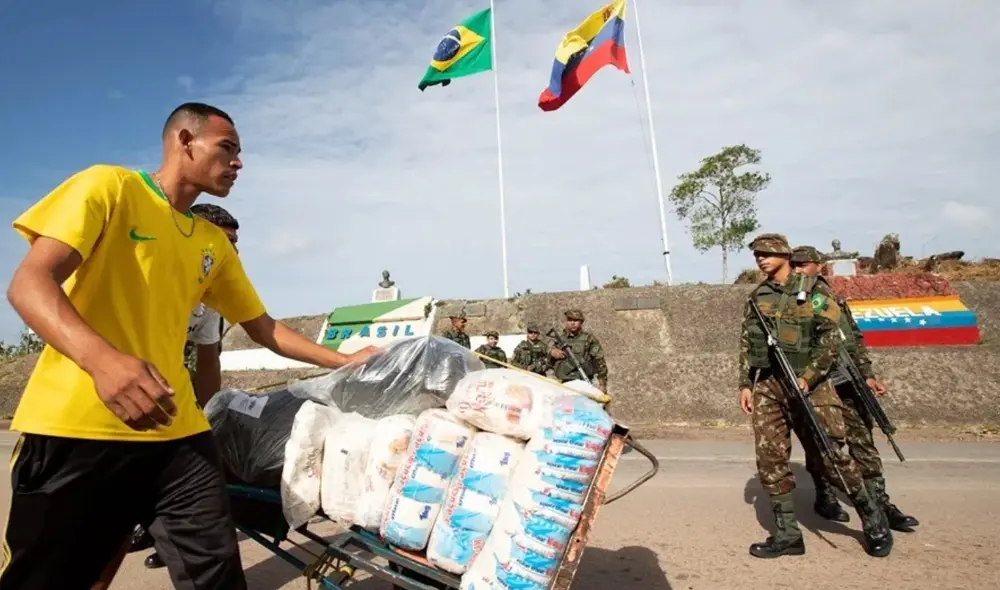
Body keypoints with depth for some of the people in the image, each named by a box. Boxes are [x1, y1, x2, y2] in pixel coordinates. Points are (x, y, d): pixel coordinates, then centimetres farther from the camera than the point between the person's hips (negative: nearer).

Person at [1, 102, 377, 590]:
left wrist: (344, 362, 13)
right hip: (75, 429, -4)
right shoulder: (110, 186, 0)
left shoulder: (215, 243, 15)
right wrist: (100, 358, -31)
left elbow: (262, 327, 18)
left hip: (176, 434, 5)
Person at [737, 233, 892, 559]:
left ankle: (872, 518, 28)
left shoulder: (813, 290, 1)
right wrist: (745, 384, 7)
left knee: (832, 455, 0)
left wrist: (807, 378, -15)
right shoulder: (756, 297, 12)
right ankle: (787, 535, 13)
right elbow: (746, 344, 13)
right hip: (766, 387, 4)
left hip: (808, 384, -4)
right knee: (770, 460, 2)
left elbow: (831, 337, -7)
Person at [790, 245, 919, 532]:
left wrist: (867, 375, 8)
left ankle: (880, 504, 16)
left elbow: (856, 341, 15)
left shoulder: (835, 301, 11)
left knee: (863, 442, 7)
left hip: (846, 383, 4)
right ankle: (825, 498, 22)